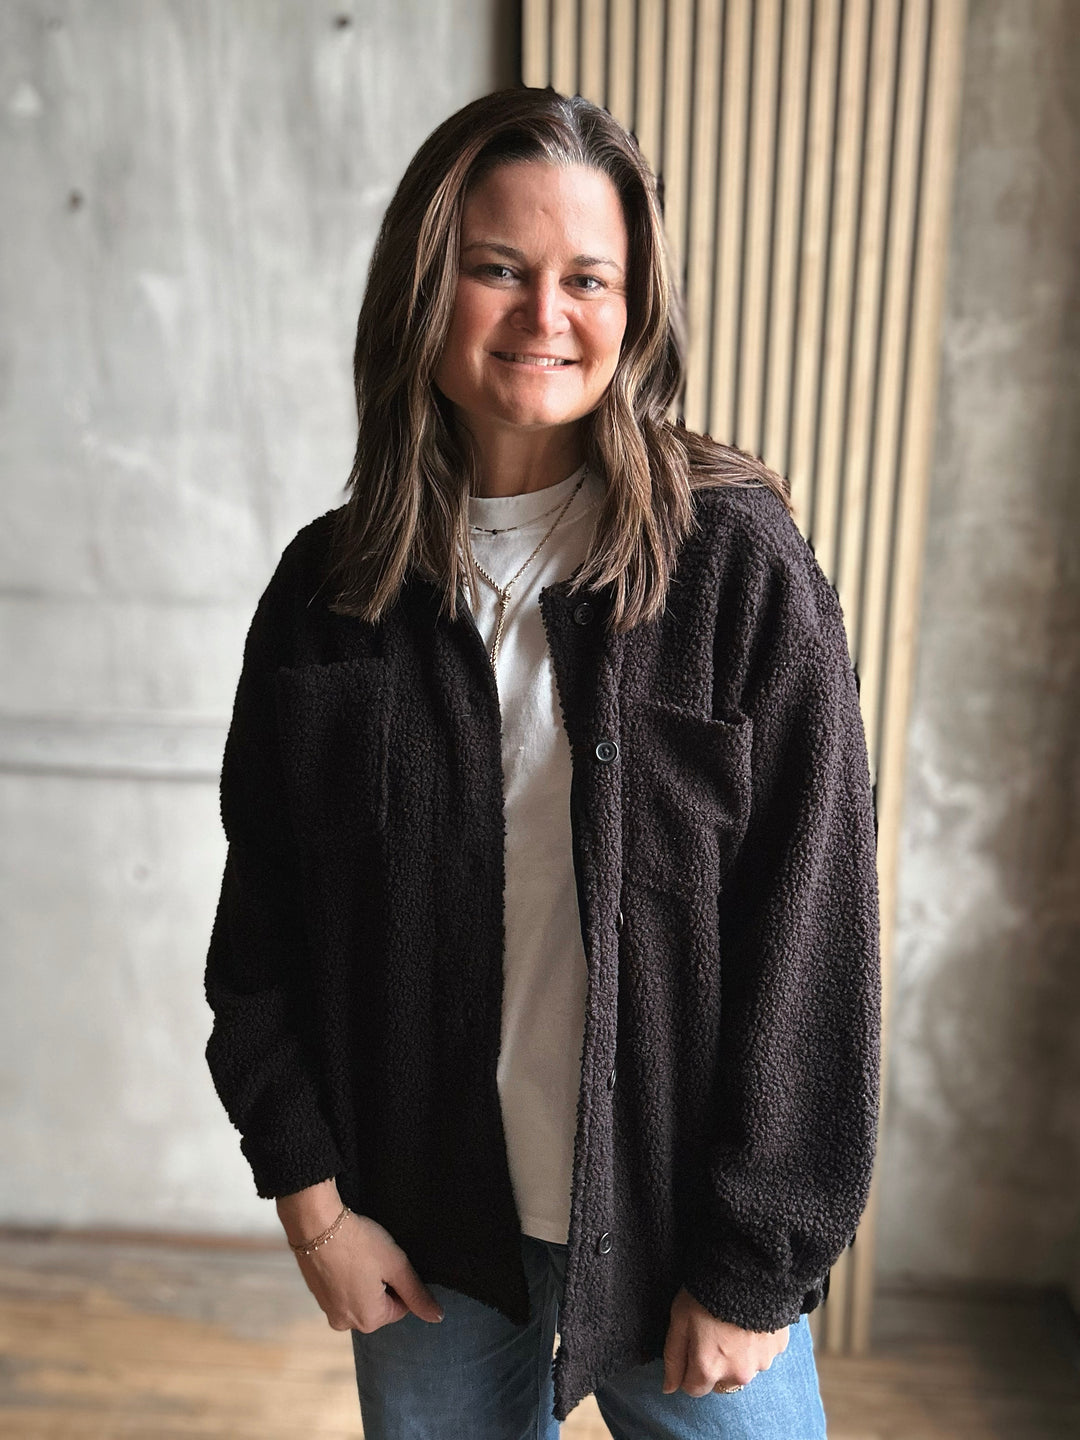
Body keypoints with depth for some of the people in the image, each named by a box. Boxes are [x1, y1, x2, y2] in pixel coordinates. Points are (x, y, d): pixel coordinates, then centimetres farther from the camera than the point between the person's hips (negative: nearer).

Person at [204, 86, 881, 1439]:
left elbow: (810, 936, -11)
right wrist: (310, 1197, -1)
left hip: (679, 1226, -2)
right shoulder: (328, 587, -4)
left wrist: (757, 1263, -9)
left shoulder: (742, 568, -13)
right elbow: (259, 923, 1)